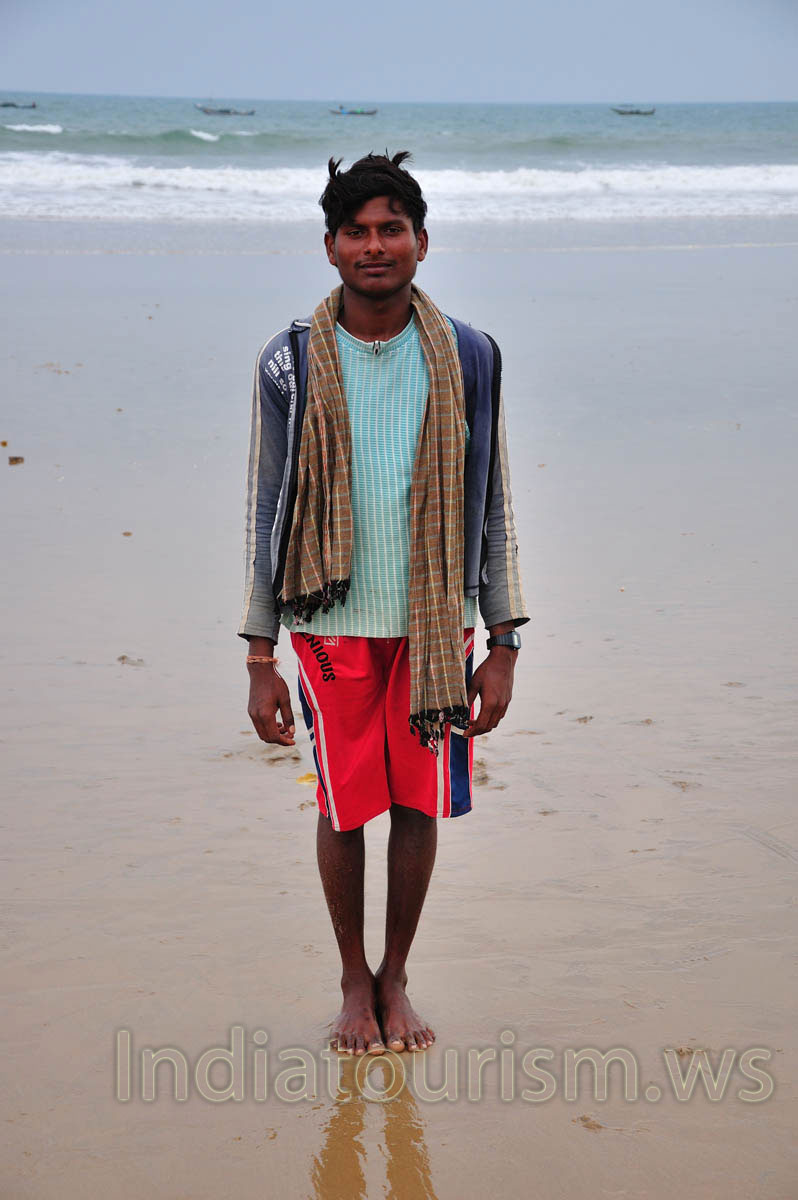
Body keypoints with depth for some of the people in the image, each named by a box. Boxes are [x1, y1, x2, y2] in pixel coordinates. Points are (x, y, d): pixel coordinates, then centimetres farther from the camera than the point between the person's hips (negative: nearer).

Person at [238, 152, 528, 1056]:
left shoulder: (466, 359, 1)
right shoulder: (291, 364, -2)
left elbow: (492, 505, 6)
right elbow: (265, 509, 2)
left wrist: (502, 644, 2)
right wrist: (259, 658, -1)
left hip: (437, 621, 1)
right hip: (333, 623, -1)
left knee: (420, 804, 7)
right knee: (344, 808, 5)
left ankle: (396, 980, 25)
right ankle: (354, 981, 25)